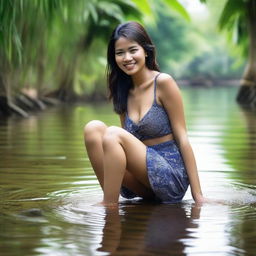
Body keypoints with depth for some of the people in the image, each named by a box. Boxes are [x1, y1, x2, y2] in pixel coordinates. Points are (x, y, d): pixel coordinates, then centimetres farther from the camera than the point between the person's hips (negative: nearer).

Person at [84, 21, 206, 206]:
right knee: (93, 128, -12)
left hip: (171, 176, -6)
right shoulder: (123, 91, 11)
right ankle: (111, 199, -14)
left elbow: (182, 138, -8)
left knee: (114, 134, -26)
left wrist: (198, 195, -10)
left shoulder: (163, 83, -6)